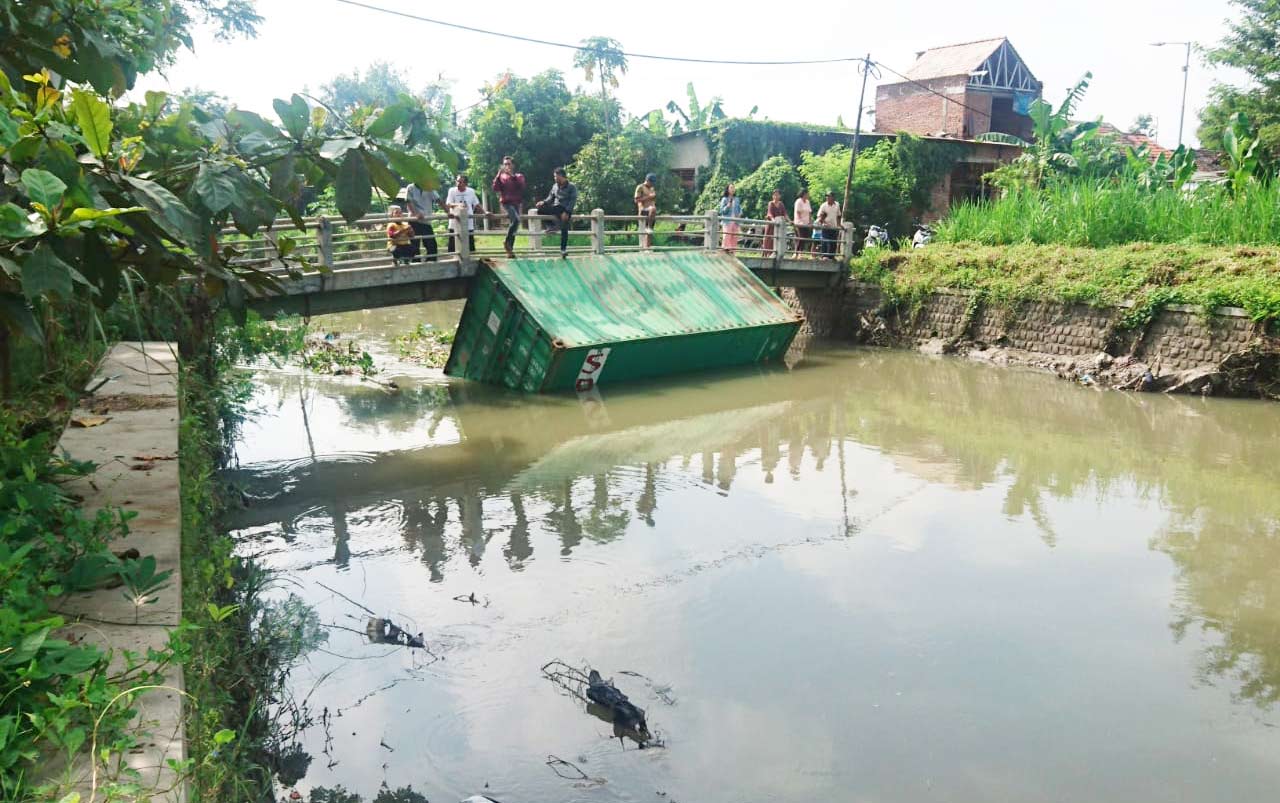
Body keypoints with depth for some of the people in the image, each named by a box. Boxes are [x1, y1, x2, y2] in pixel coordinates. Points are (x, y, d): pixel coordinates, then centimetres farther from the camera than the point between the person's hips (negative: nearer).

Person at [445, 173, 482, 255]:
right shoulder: (452, 190, -3)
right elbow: (448, 204, -13)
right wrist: (456, 205, -32)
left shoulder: (471, 191, 3)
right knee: (453, 245, 0)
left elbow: (477, 204, 13)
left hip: (468, 223, 2)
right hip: (455, 222, -2)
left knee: (470, 244, 8)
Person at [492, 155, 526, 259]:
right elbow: (495, 189, -5)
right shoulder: (501, 177, 9)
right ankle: (507, 241, -16)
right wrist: (498, 175, -13)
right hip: (506, 203, -3)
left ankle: (510, 250, 8)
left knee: (512, 224, 3)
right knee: (516, 219, -28)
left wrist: (513, 176, -17)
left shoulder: (519, 176, 11)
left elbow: (522, 186, -9)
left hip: (516, 203, 3)